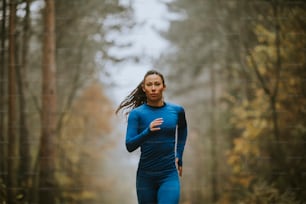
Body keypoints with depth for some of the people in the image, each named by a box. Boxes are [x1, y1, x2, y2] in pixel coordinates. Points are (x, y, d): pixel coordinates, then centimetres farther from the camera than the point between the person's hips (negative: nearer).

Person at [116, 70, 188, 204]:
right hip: (146, 176, 0)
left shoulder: (177, 111, 2)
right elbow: (129, 146, -12)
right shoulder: (136, 113, -4)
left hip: (169, 175, 0)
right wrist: (147, 132, -27)